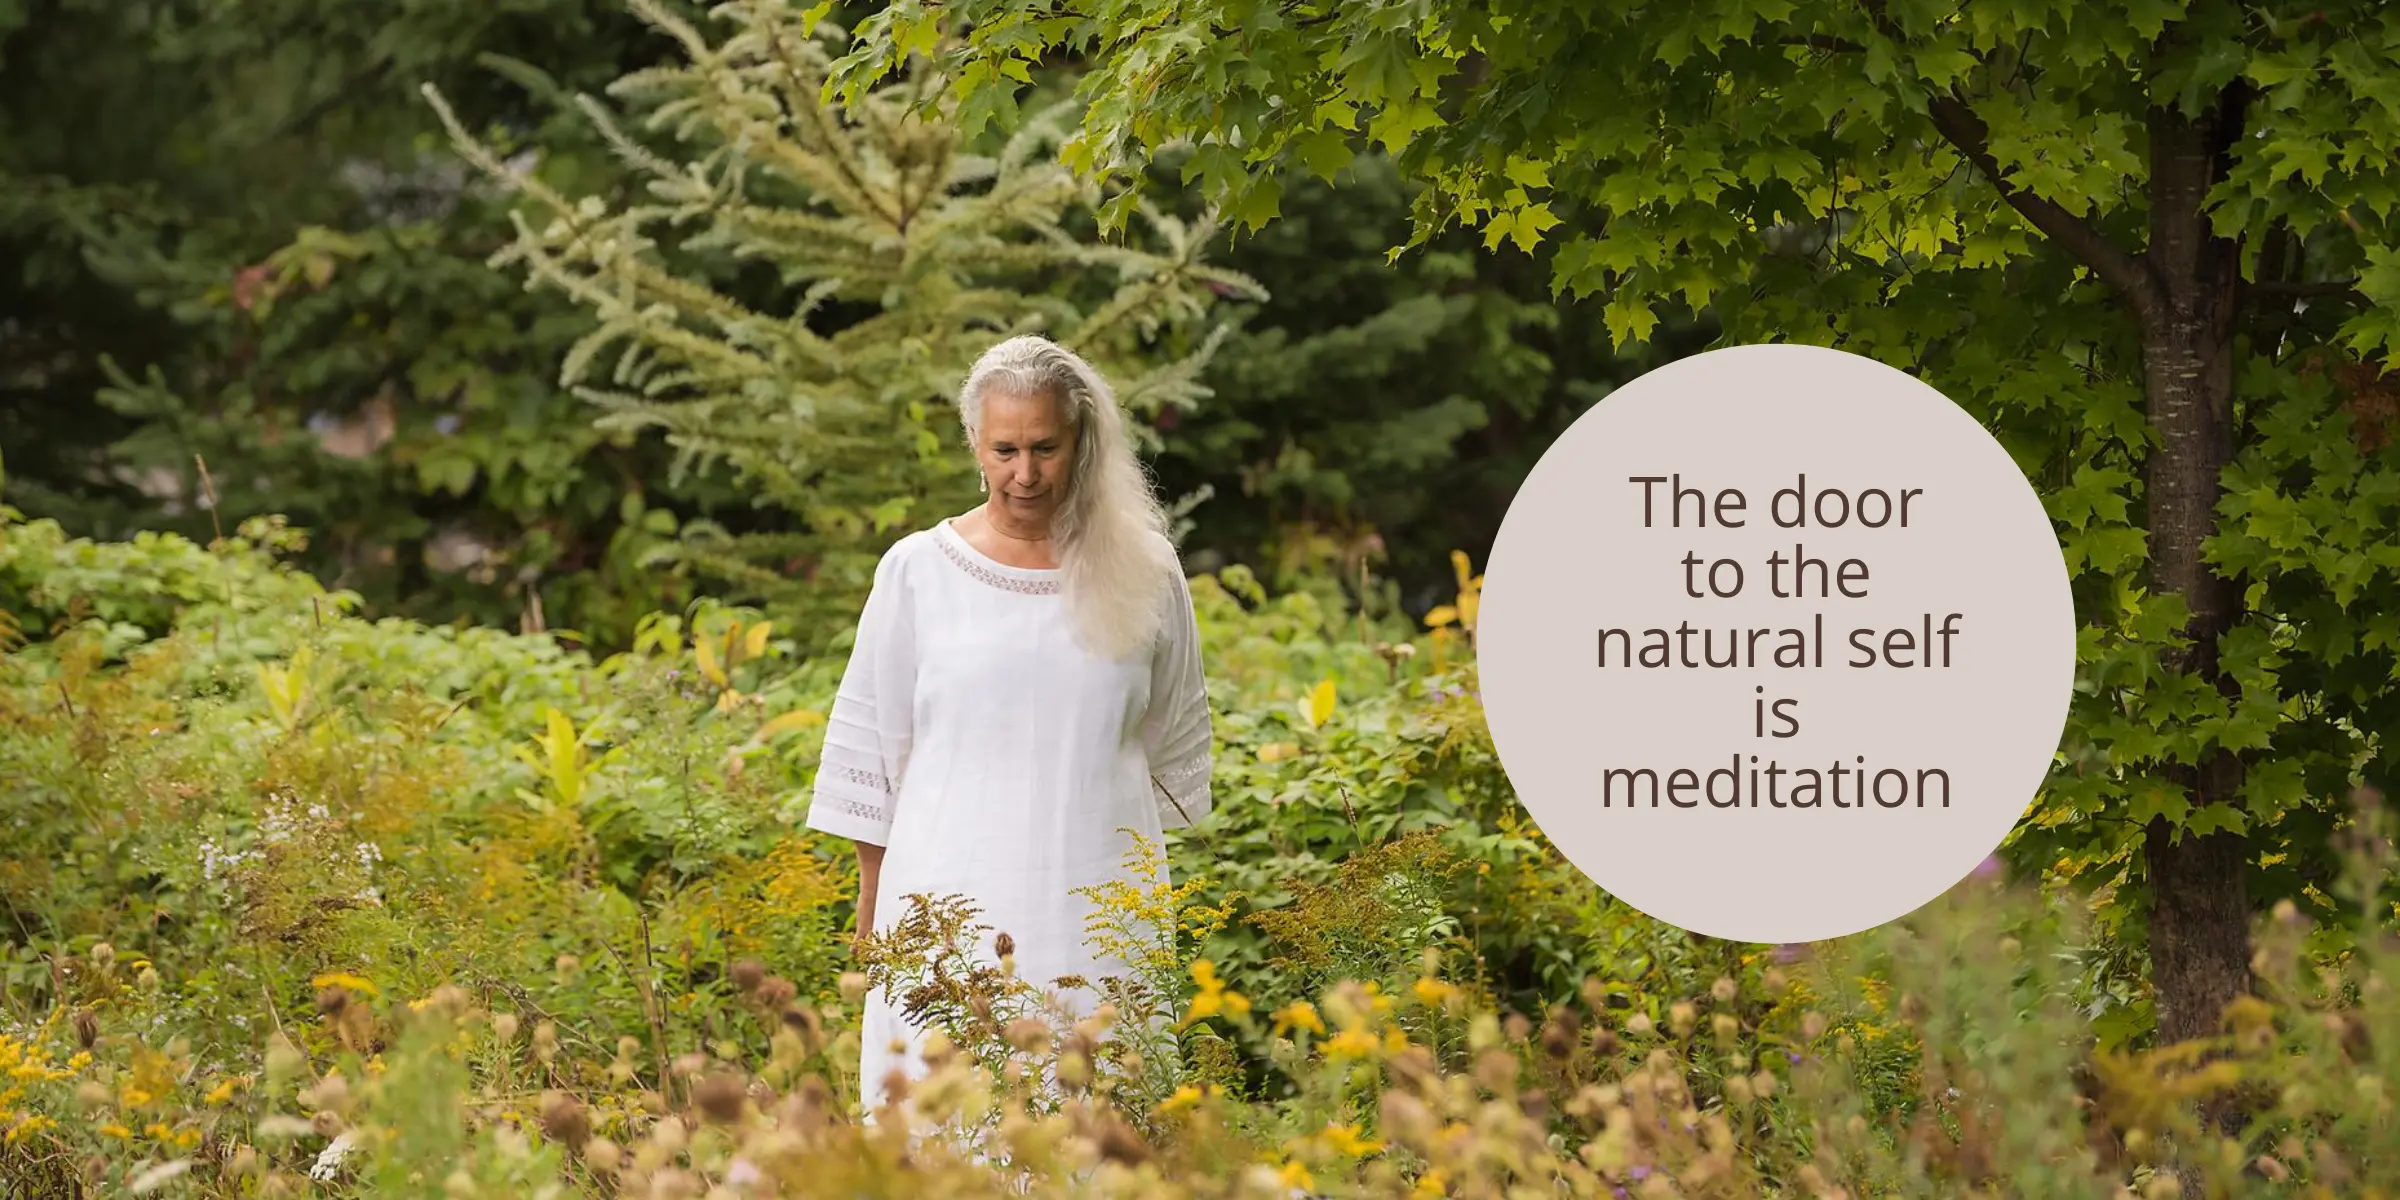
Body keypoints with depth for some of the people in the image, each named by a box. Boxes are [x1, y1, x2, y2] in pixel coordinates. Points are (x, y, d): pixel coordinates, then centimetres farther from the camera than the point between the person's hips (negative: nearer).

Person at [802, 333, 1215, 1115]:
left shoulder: (1143, 574, 5)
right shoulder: (917, 572, 2)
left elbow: (1177, 748, 17)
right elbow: (870, 747, 8)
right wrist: (873, 913, 8)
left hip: (1095, 904, 1)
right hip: (953, 903, -1)